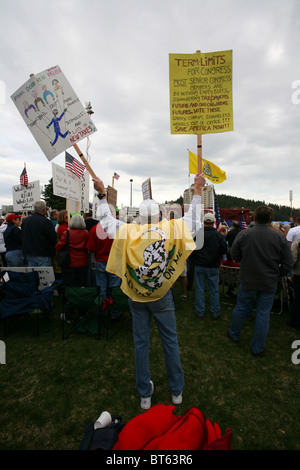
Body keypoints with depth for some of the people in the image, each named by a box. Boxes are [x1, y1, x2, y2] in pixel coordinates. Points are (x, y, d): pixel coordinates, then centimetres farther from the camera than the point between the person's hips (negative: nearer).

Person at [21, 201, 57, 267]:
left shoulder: (25, 220, 6)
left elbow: (22, 237, 14)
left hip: (28, 254, 7)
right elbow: (53, 238, -16)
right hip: (43, 255, -7)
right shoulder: (45, 221, -17)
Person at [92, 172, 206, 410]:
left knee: (141, 343, 15)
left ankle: (145, 395, 32)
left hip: (136, 296, 1)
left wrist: (103, 194, 12)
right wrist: (198, 190, 10)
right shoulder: (171, 229, -12)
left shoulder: (128, 232, -11)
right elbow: (194, 219, 1)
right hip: (162, 295, 0)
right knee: (170, 340, 17)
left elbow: (106, 220, 4)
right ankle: (177, 391, 35)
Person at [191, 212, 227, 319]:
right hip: (213, 266, 0)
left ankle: (200, 312, 20)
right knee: (214, 290, 12)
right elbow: (224, 249, -4)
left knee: (200, 290, 10)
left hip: (199, 266, 0)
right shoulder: (218, 235, -10)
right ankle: (215, 313, 23)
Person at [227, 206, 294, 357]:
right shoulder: (279, 237, -11)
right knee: (263, 313, 12)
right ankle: (258, 348, 26)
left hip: (247, 280, 0)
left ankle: (234, 334, 40)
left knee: (241, 308, 18)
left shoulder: (243, 235, -12)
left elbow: (235, 256, 0)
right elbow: (288, 263, -5)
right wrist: (276, 274, 10)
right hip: (269, 283, 0)